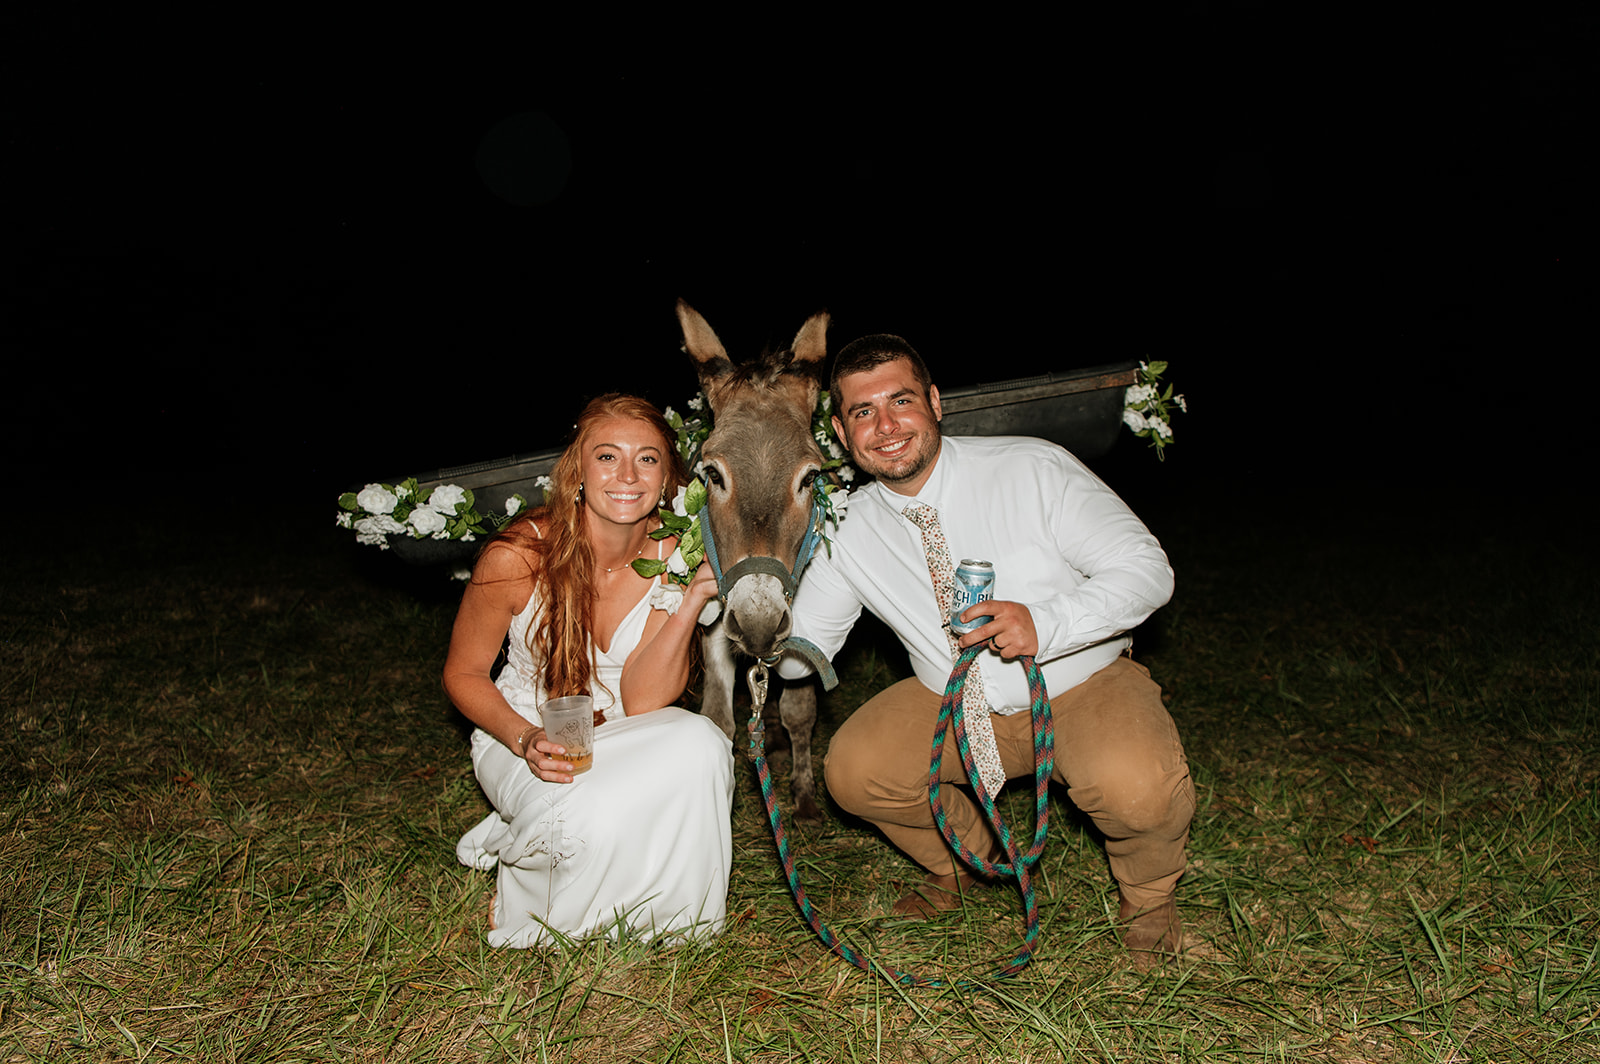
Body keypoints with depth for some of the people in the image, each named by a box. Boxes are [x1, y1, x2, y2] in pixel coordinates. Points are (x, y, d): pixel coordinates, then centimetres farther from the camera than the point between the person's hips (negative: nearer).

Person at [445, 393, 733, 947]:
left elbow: (640, 703, -17)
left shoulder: (672, 555, -13)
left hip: (622, 735, 3)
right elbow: (463, 674, -6)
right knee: (593, 823, -34)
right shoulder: (519, 556, -21)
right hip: (522, 737, -3)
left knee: (699, 745, -31)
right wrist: (526, 739, -24)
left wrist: (693, 601, -29)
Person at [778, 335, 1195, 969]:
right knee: (853, 770, -17)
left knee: (1138, 786, -33)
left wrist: (1044, 623, -34)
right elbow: (793, 657, -2)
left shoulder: (1032, 469, -18)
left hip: (1081, 686, -3)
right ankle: (970, 857, 15)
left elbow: (1148, 569, -18)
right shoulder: (847, 533, -8)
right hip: (956, 704, 4)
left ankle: (1146, 893, 6)